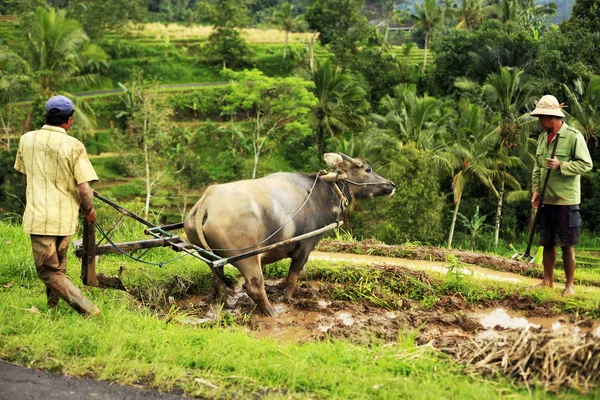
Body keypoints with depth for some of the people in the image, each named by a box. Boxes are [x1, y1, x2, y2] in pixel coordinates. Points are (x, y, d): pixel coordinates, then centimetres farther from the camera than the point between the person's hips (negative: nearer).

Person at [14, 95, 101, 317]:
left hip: (38, 217, 0)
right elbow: (85, 190, -14)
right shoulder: (73, 146, -10)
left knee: (49, 272, 5)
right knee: (58, 267, 22)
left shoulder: (27, 139, 1)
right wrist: (90, 211, 7)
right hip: (65, 218, 0)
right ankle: (53, 305, 32)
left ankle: (87, 309, -7)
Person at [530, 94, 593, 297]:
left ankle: (570, 285, 10)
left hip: (566, 201, -6)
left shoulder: (573, 136, -11)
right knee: (547, 243, 12)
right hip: (546, 200, 6)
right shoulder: (543, 137, 10)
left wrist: (561, 165, -23)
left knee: (567, 244, 0)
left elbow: (586, 164, -14)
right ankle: (547, 281, 22)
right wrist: (535, 190, 5)